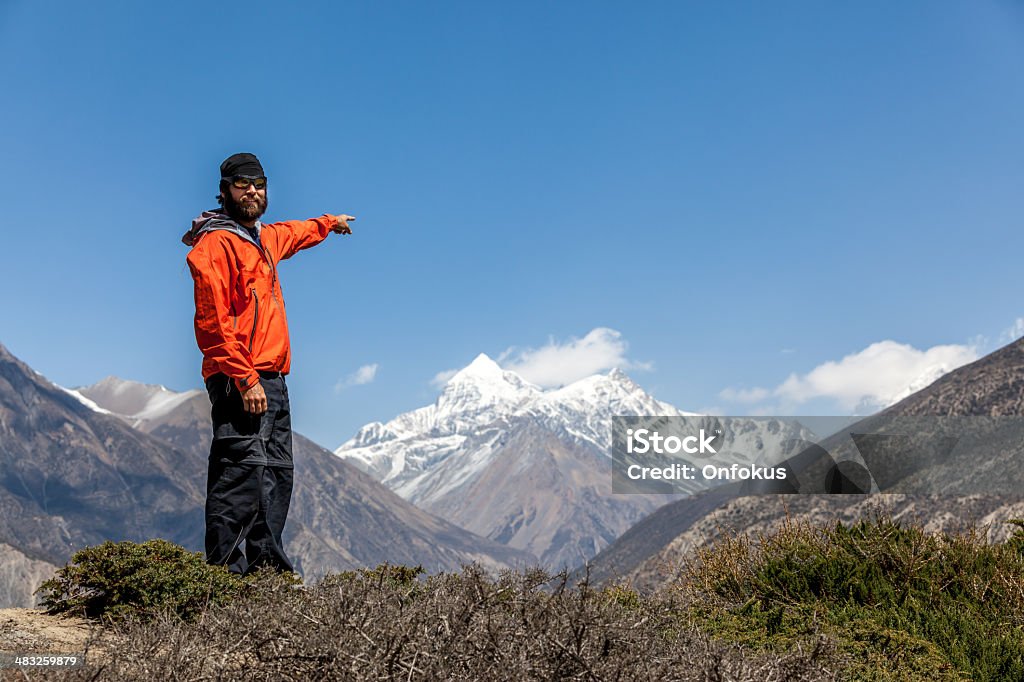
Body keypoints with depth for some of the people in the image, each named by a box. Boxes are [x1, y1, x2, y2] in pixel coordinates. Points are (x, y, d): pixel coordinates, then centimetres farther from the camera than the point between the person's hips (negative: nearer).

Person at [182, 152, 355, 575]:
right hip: (239, 381, -9)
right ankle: (226, 570, -8)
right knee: (241, 475, -13)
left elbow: (293, 234, 45)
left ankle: (266, 563, 19)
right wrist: (245, 380, -22)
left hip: (272, 379, 10)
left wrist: (329, 223, 62)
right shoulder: (215, 244, -8)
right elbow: (213, 322, -16)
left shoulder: (264, 238, 19)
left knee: (277, 474, 11)